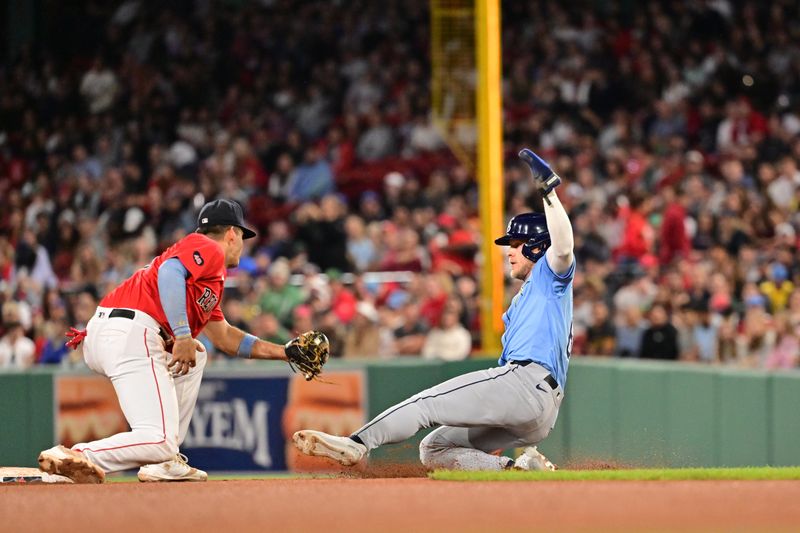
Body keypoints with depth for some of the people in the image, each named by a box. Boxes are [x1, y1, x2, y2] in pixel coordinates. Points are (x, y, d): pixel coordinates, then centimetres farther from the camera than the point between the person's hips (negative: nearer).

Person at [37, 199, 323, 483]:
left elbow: (224, 337, 42)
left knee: (194, 356, 32)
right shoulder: (209, 249, 6)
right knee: (160, 441, -14)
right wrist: (183, 335, -22)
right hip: (129, 332, -10)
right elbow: (170, 271, -15)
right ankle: (76, 457, -27)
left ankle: (163, 463, 20)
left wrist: (283, 352, 44)